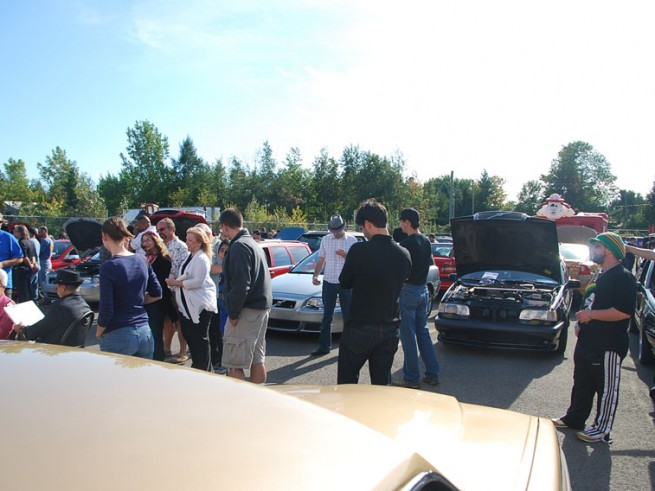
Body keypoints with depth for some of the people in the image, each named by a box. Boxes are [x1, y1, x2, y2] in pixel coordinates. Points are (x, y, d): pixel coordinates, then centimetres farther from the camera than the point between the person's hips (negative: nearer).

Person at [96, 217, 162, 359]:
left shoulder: (108, 267, -14)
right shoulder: (142, 261, 4)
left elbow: (106, 310, -14)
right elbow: (157, 294, 12)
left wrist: (98, 334, 1)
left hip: (118, 337, -5)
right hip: (145, 332, 5)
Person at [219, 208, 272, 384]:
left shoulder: (239, 246, -14)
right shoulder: (253, 244, 17)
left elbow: (241, 285, -22)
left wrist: (233, 313, -15)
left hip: (247, 310, -10)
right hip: (262, 307, 10)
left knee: (234, 365, -7)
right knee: (257, 359, 17)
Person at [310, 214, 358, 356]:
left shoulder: (352, 240, 0)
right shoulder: (325, 240, 7)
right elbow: (321, 260, 11)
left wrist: (345, 255, -17)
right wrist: (315, 275, -1)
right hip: (328, 282, 2)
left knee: (348, 316, 6)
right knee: (327, 316, 6)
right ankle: (324, 346, 13)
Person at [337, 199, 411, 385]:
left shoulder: (359, 250, -17)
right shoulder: (404, 255, -2)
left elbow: (345, 283, -5)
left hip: (359, 328, -5)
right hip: (390, 330, 5)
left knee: (347, 383, 10)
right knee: (382, 383, 14)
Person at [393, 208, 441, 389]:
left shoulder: (406, 244, -17)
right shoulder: (426, 241, 9)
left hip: (409, 291, -8)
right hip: (423, 289, 8)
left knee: (408, 335, -1)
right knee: (423, 331, 16)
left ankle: (412, 378, 4)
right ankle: (432, 374, 20)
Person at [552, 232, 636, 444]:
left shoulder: (623, 278, -15)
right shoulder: (600, 277, 17)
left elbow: (625, 312, -25)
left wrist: (591, 315, -23)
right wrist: (581, 323, 13)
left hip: (608, 346, -10)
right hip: (587, 342, 10)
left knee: (607, 389, 3)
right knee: (581, 384, 18)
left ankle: (602, 430, 12)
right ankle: (574, 418, 31)